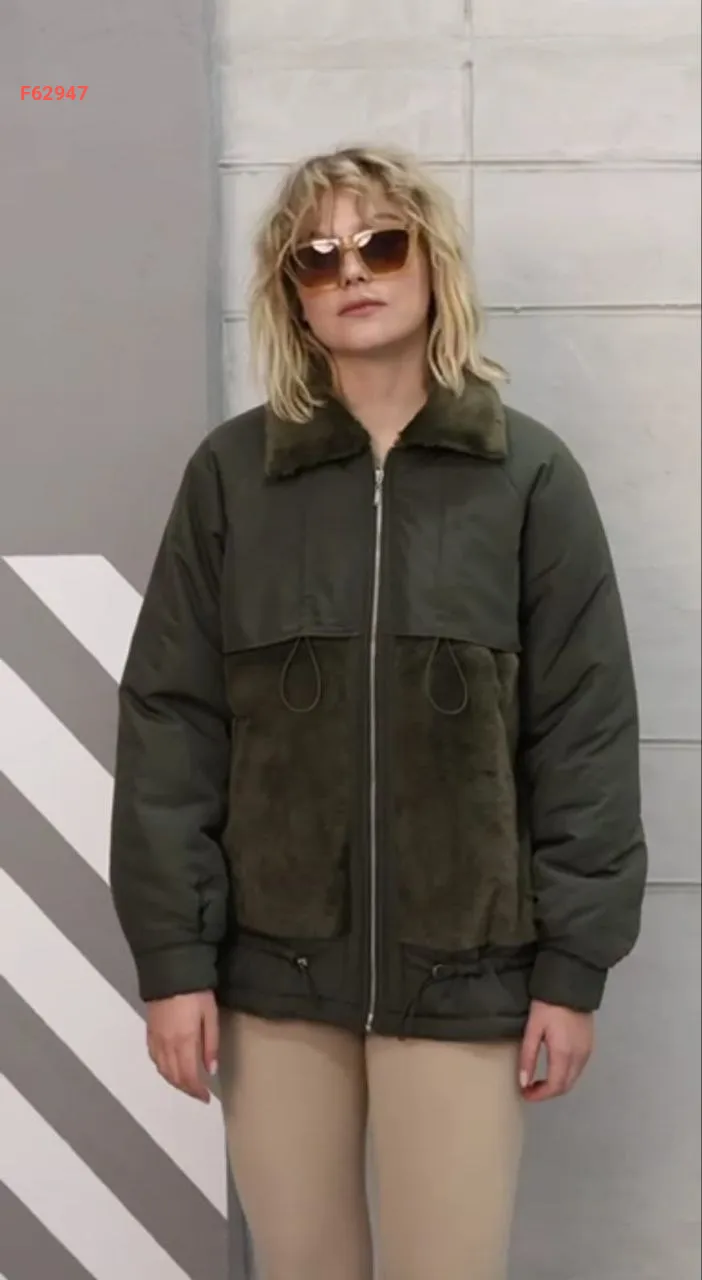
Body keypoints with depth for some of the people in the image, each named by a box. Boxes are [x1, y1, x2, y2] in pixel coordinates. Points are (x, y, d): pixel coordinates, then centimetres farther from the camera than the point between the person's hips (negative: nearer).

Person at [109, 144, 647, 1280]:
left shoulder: (531, 476, -2)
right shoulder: (231, 473, 0)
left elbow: (586, 736, -2)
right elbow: (169, 725, -1)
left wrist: (574, 963, -4)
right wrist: (172, 953, -5)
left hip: (462, 968, -1)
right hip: (274, 962, 2)